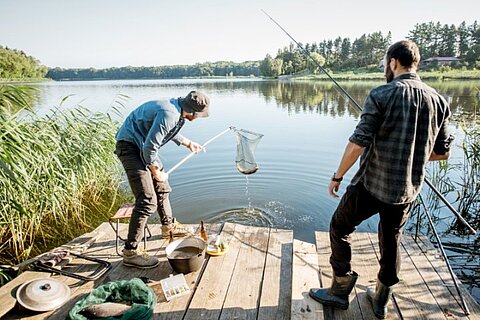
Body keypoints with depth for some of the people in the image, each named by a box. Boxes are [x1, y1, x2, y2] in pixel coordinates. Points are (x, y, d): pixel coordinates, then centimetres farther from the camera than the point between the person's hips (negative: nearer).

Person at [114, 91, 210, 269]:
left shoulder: (176, 109, 3)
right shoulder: (169, 114, -28)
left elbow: (170, 131, 24)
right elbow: (149, 147, -27)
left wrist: (188, 143, 34)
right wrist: (157, 172, -13)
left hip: (143, 146, 11)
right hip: (130, 146, -11)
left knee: (161, 188, 21)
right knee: (147, 200, -15)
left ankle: (168, 227, 41)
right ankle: (130, 251, -5)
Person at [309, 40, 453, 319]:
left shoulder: (381, 95, -13)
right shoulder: (439, 101, 3)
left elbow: (358, 143, -19)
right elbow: (443, 152, 7)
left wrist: (337, 176, -8)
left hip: (372, 184, -5)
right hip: (408, 189, 6)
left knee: (339, 228, 14)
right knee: (391, 241, 21)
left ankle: (340, 291, 23)